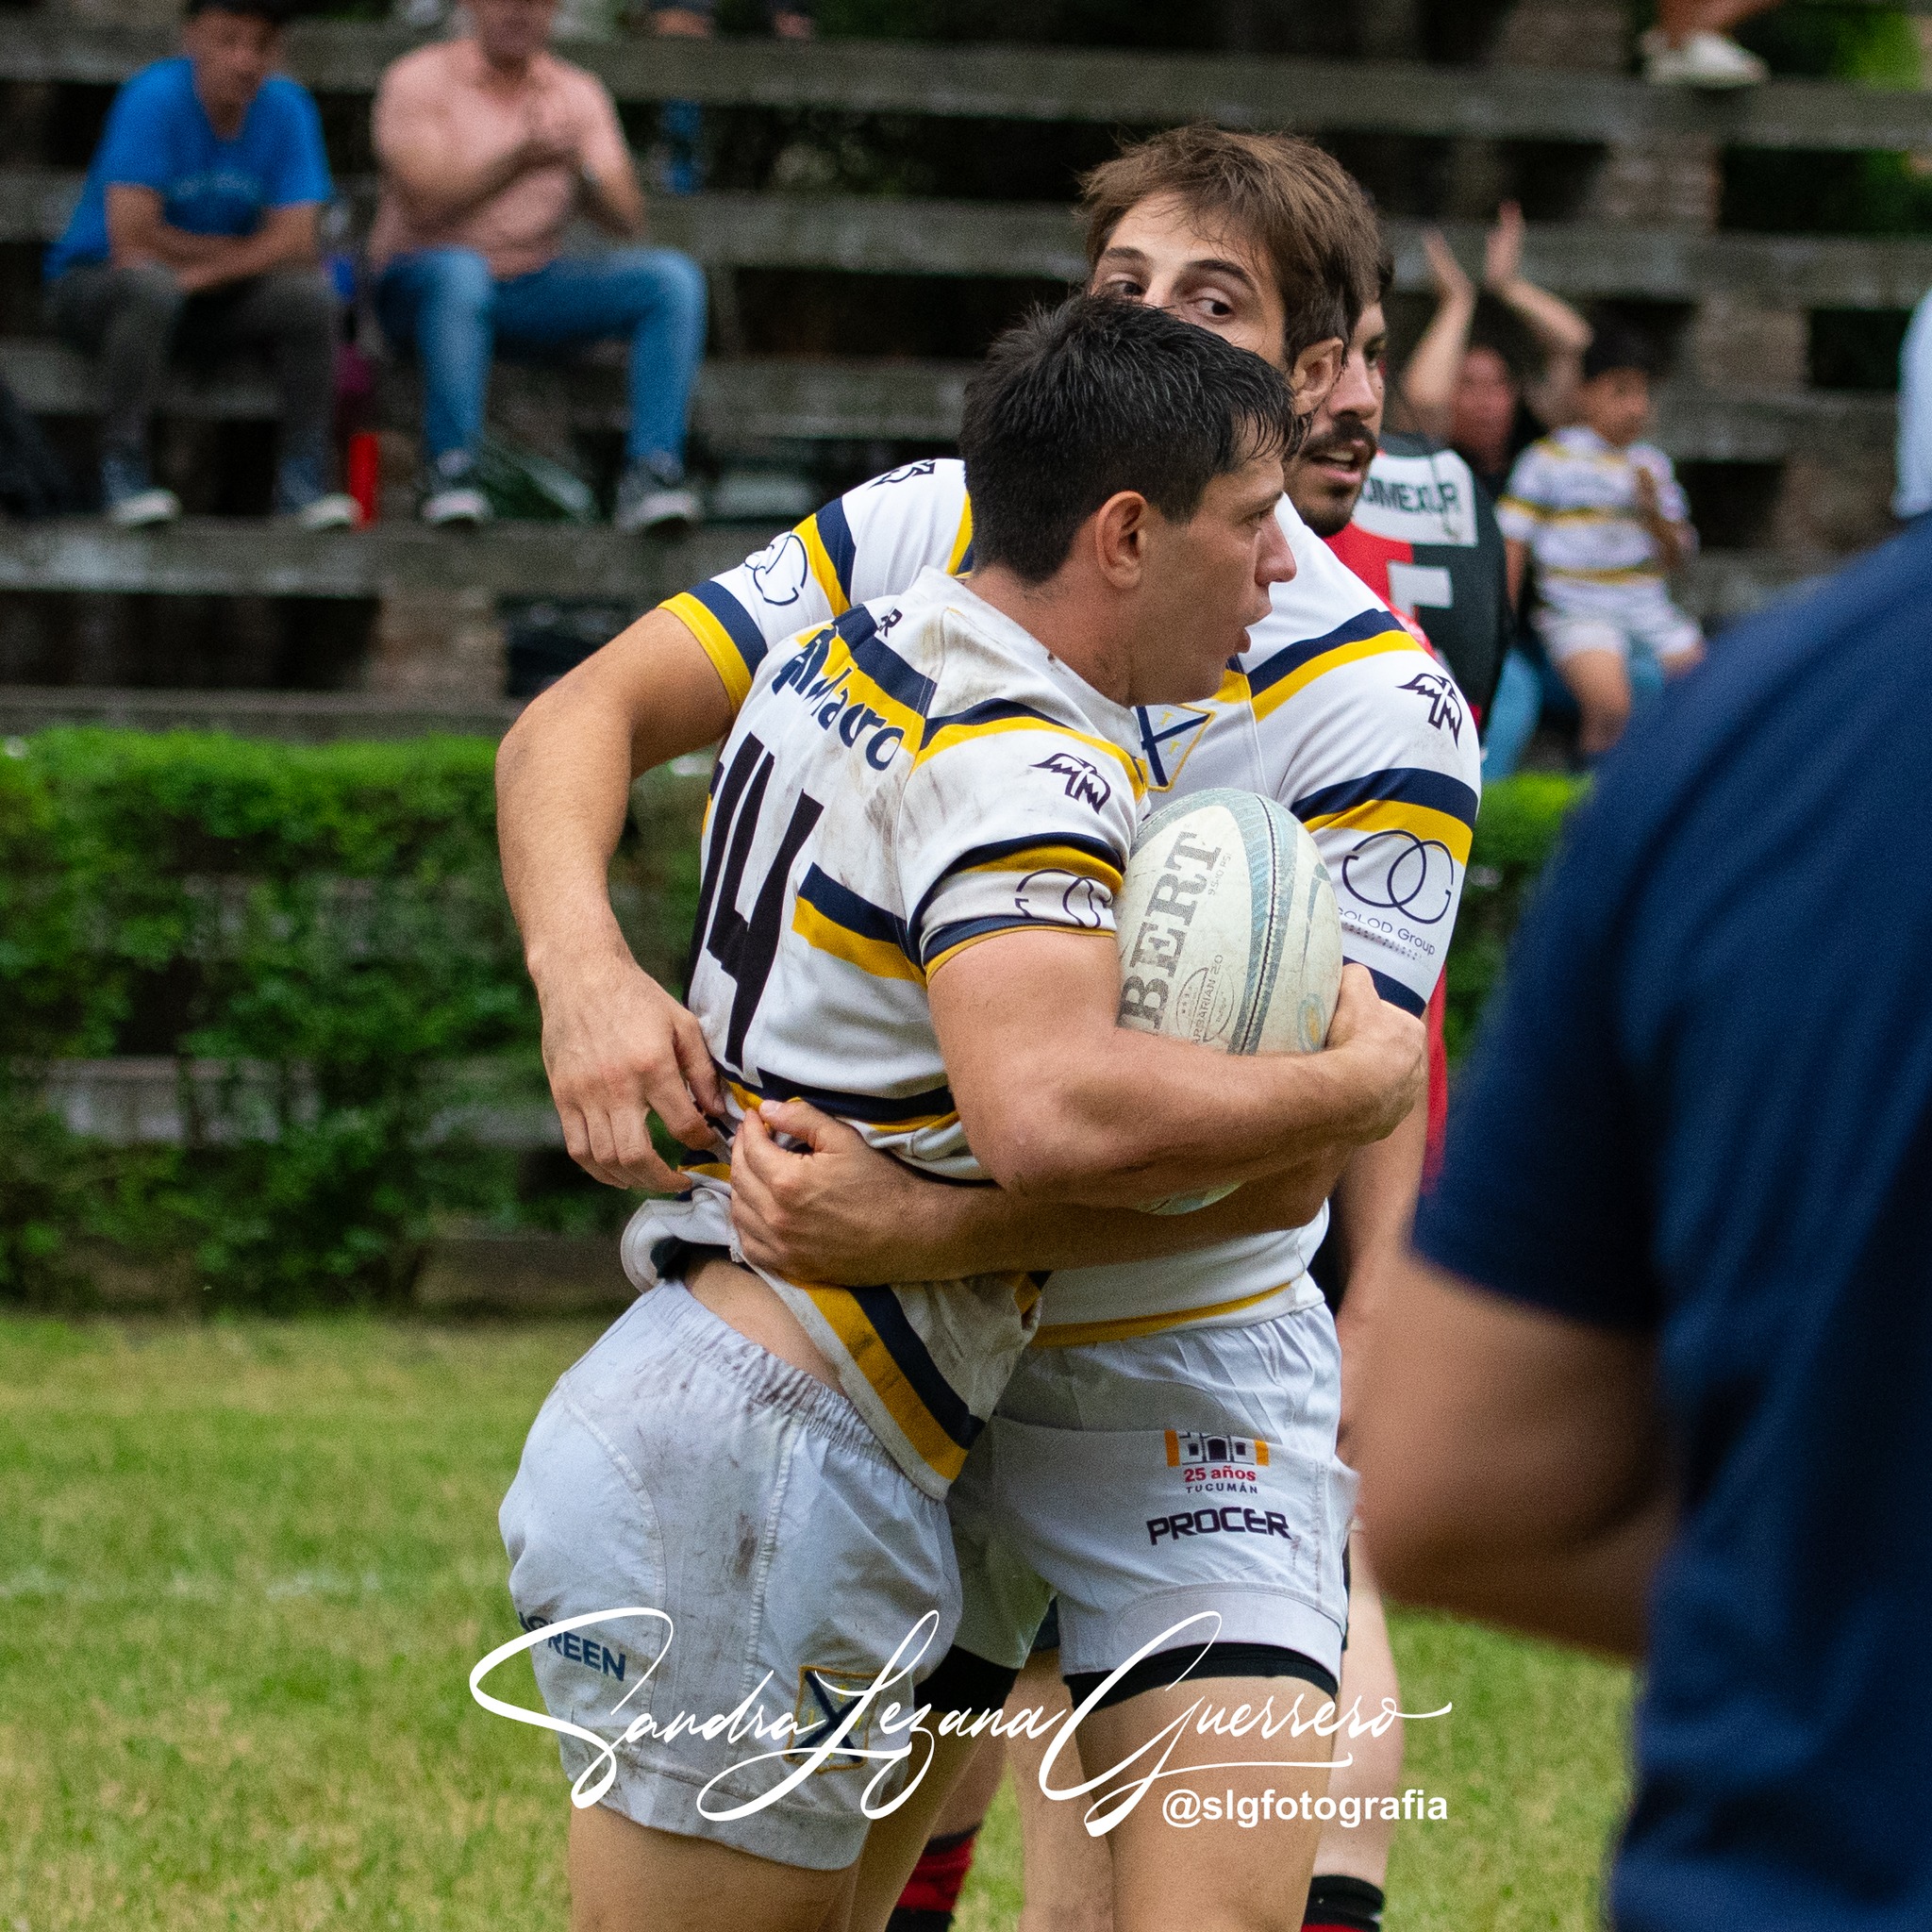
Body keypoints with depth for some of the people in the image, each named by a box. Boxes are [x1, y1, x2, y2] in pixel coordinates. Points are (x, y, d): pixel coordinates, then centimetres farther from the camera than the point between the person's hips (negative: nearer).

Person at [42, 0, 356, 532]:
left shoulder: (286, 107, -7)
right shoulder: (156, 97, -21)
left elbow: (297, 243, -13)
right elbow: (132, 242, -26)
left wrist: (202, 274, -27)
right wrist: (246, 250, -14)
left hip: (215, 307, 4)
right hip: (95, 284, -4)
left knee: (311, 294, -21)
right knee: (150, 285, -37)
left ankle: (303, 477, -13)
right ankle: (122, 474, -29)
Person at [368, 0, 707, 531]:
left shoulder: (578, 94, 8)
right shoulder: (417, 81, -5)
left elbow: (629, 221, -1)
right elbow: (424, 205, -19)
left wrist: (584, 173, -23)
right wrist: (520, 160, -30)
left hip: (532, 290, 5)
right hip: (418, 283, -5)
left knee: (673, 278, -16)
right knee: (459, 270, -41)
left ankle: (649, 476, -27)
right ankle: (452, 478, -37)